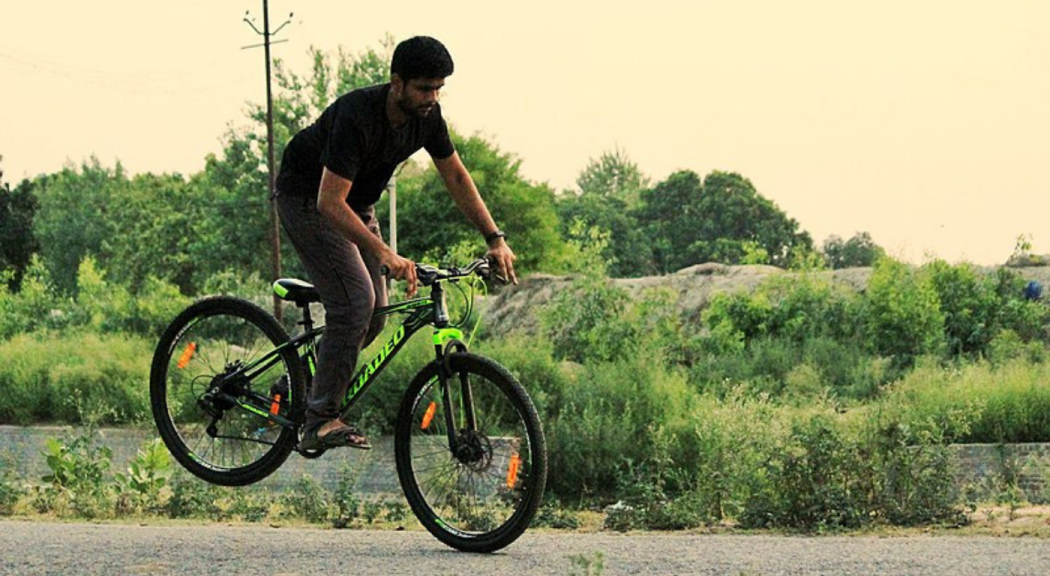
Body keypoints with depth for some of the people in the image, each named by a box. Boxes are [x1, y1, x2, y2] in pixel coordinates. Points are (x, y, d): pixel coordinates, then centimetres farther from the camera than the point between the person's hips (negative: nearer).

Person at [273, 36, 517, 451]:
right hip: (307, 200, -8)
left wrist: (495, 238, -5)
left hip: (356, 204, 8)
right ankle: (320, 422, -18)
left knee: (374, 316, 2)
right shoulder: (357, 117, -35)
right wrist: (385, 255, -46)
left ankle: (300, 387, 19)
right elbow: (330, 203, -38)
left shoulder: (426, 115, -12)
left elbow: (455, 176, 2)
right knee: (355, 302, -22)